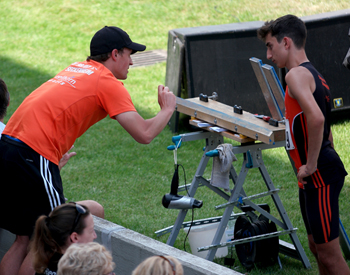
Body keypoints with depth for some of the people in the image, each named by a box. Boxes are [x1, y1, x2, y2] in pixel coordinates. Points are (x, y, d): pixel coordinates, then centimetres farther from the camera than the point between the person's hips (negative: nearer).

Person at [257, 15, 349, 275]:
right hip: (314, 175, 10)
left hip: (319, 175, -10)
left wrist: (311, 164, -21)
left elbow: (316, 118, -30)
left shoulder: (297, 75, -15)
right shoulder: (313, 74, 17)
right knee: (317, 246, 17)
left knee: (329, 253, -6)